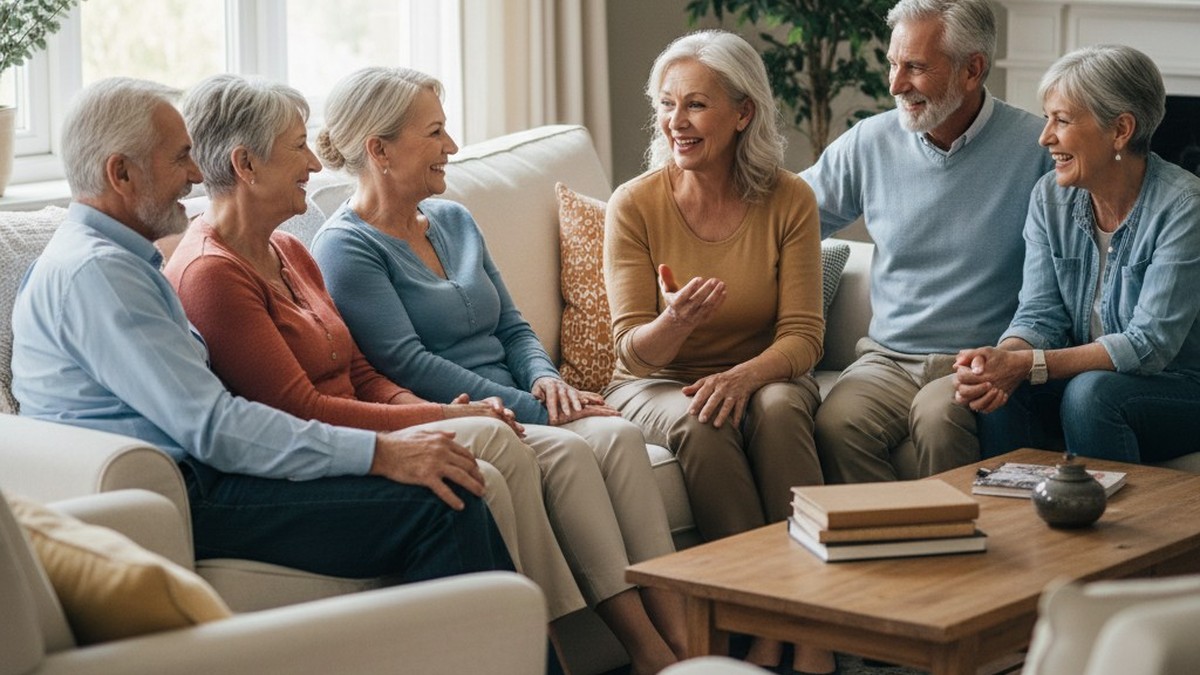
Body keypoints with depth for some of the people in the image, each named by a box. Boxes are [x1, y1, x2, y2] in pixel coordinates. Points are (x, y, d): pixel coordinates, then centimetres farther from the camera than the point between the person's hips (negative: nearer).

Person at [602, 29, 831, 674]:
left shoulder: (788, 200, -7)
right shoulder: (635, 204, -9)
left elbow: (802, 336, -8)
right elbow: (634, 352, -10)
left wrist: (742, 376, -30)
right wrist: (674, 323, -34)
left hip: (763, 376, 1)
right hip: (657, 384, 0)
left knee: (777, 409, -34)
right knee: (699, 423, -34)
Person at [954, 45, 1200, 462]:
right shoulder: (1051, 197, 1)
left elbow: (1149, 345, -22)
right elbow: (1041, 314, -4)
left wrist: (1028, 364, -31)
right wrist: (1003, 359, -28)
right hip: (1081, 375, 5)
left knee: (1088, 393, -33)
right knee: (997, 390, -24)